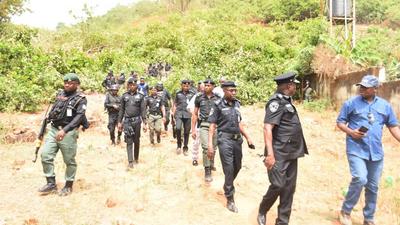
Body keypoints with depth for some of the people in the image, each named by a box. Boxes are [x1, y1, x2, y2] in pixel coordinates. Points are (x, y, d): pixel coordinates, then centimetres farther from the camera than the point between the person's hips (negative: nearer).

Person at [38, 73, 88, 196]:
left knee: (69, 160, 4)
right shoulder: (60, 94, 10)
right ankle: (51, 184, 12)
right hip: (53, 130, 6)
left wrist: (65, 130, -30)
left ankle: (68, 186, 19)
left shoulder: (81, 99, -9)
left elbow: (79, 117, -21)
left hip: (68, 133, -6)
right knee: (45, 155, 0)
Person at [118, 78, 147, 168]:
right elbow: (121, 110, 9)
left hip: (137, 121, 0)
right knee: (129, 141, -3)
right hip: (127, 121, 0)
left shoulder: (140, 96, 1)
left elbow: (143, 110, -1)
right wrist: (119, 122, 7)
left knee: (136, 141, 10)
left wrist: (145, 123, -6)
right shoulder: (124, 96, 5)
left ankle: (136, 158, 26)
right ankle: (130, 161, -3)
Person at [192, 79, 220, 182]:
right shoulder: (199, 97, 2)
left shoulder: (217, 98, 3)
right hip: (203, 126, -2)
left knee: (213, 148, 11)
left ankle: (211, 164, 37)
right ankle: (207, 171, 0)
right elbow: (195, 114, 6)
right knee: (206, 148, -12)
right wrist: (193, 130, 3)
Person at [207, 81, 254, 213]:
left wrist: (248, 138, 15)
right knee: (229, 168, -4)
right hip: (225, 139, -6)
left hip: (237, 139, 6)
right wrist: (210, 145, -17)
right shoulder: (218, 105, -8)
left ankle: (228, 187, 43)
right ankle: (230, 199, 10)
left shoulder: (237, 104, 8)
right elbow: (212, 126, -9)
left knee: (237, 167, 17)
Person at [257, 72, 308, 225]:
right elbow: (267, 128, -22)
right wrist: (270, 154, -29)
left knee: (289, 188, 11)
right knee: (278, 185, -6)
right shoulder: (276, 102, -14)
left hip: (291, 153, 9)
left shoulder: (286, 101, 14)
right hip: (279, 154, -9)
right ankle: (262, 211, 20)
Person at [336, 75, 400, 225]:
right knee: (360, 179, -20)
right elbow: (340, 122, 1)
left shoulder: (385, 105, 7)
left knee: (373, 187, 11)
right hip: (356, 150, -4)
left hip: (376, 152, 4)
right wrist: (350, 132, -17)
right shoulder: (351, 103, -2)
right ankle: (345, 211, 1)